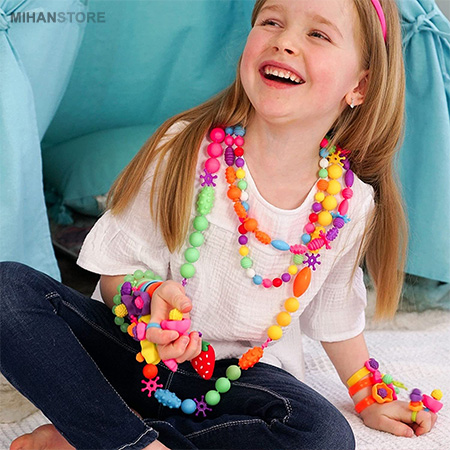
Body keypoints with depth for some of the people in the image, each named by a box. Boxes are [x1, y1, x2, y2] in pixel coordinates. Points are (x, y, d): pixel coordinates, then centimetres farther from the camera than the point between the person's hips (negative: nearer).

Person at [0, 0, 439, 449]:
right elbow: (117, 267, -8)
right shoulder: (184, 148, -16)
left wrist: (369, 399, 17)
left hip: (243, 372, 2)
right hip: (138, 347, -1)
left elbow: (335, 316, 9)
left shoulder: (352, 206, -9)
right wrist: (148, 295, -30)